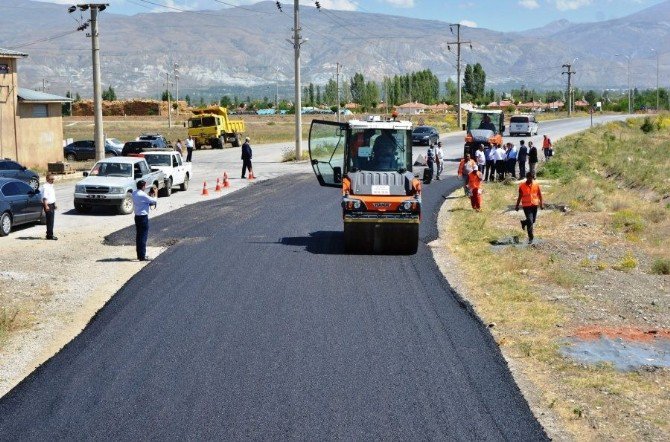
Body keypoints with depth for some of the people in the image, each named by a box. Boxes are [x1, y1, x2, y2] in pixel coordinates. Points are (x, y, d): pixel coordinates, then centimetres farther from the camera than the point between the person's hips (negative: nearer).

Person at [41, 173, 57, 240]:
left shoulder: (51, 186, 15)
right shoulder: (45, 187, -16)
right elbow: (44, 198, -22)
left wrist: (54, 204, 25)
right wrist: (46, 206, -28)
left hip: (52, 204, 10)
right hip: (48, 205, -10)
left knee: (51, 220, 13)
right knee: (49, 221, -8)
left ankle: (49, 234, 21)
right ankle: (50, 235, -5)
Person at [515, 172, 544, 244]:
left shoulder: (536, 185, 0)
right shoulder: (522, 186, -6)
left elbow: (539, 194, 7)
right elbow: (520, 196, 3)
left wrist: (541, 203, 1)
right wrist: (517, 205, 6)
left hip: (534, 205, 3)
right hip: (526, 205, -3)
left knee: (533, 220, 14)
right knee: (530, 222, -10)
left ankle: (524, 222, 46)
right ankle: (531, 237, -1)